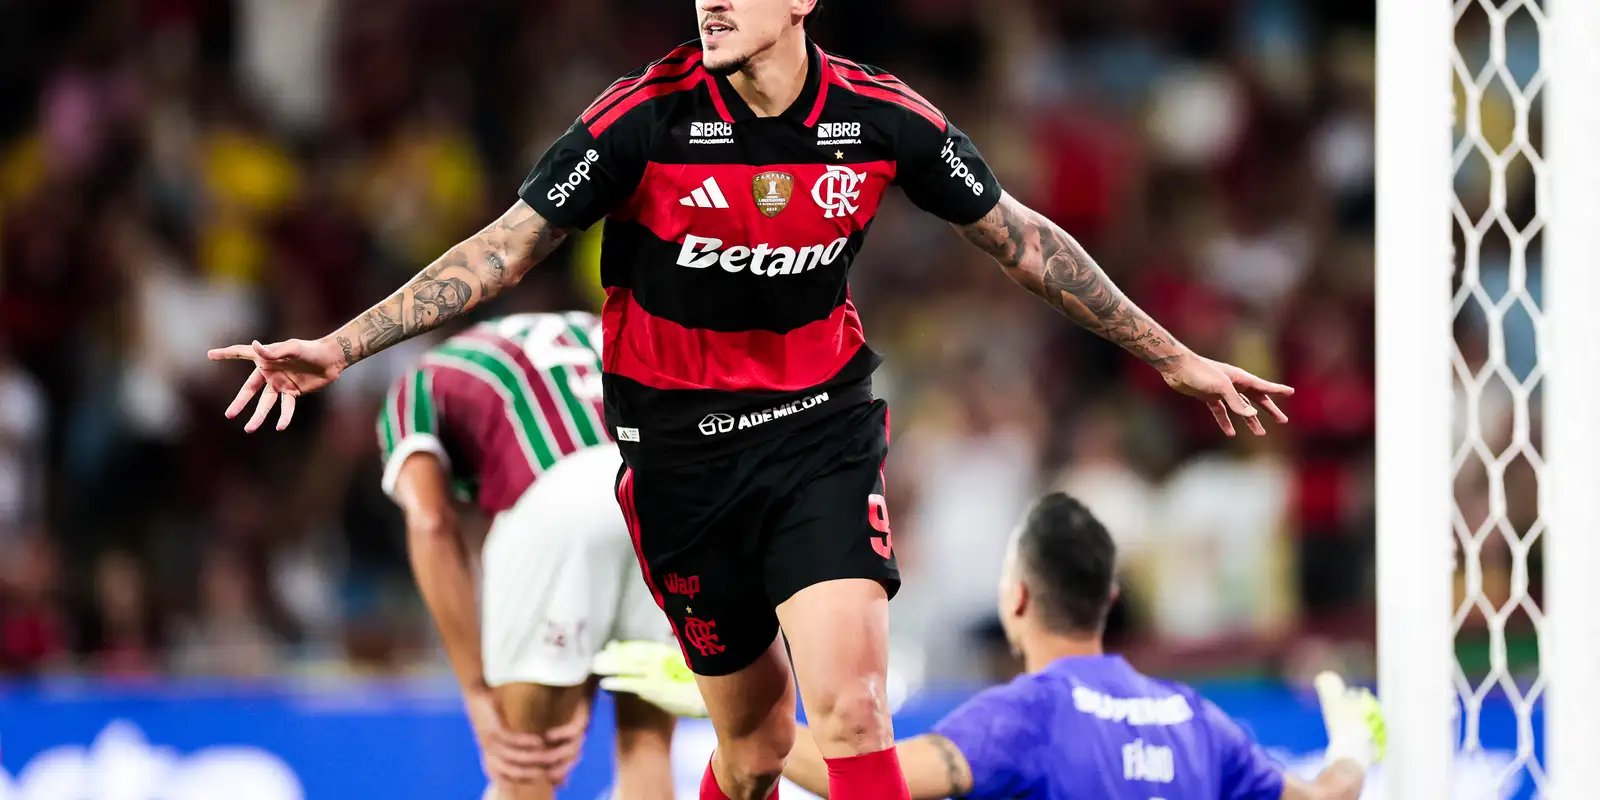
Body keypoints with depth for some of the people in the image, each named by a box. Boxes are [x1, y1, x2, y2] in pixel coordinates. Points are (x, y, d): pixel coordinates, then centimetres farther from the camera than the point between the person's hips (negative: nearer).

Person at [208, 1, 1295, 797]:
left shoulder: (880, 118, -8)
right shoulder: (647, 117, -14)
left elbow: (1023, 239, 6)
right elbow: (508, 249, -9)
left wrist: (1177, 359, 12)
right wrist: (341, 346, -18)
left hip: (824, 434, 0)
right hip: (682, 454, 0)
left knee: (850, 708, -19)